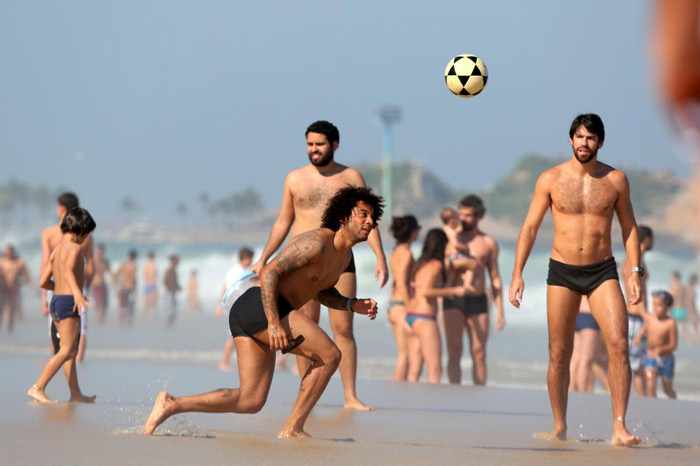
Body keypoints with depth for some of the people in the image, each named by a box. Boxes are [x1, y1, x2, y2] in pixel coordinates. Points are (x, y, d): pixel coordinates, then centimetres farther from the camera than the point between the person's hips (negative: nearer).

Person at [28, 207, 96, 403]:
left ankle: (76, 393, 21)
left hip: (56, 300, 9)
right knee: (66, 351, -9)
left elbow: (43, 282, 15)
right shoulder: (74, 247, -10)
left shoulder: (56, 249, 14)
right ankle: (37, 388, -15)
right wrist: (77, 292, -45)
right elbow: (68, 270, -30)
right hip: (68, 302, -9)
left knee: (70, 350, 16)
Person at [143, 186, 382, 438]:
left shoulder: (345, 256, 18)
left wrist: (353, 304, 15)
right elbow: (268, 272, -20)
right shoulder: (317, 242, -13)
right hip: (261, 307, -10)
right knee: (329, 356, -9)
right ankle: (292, 429, -6)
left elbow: (322, 292, 35)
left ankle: (172, 404, 1)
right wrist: (274, 323, -28)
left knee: (251, 401, 5)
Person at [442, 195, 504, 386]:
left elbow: (495, 279, 11)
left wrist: (500, 311, 5)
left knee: (479, 354, 1)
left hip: (478, 302, 1)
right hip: (453, 301, -1)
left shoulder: (489, 243, 9)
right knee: (454, 352, -8)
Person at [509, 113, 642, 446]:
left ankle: (619, 428, -16)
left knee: (618, 344, -16)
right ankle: (559, 428, 15)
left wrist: (635, 272, 1)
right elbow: (530, 227, 3)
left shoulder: (615, 180, 2)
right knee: (559, 354, 2)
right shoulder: (551, 179, -1)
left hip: (602, 271, 0)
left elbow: (629, 228, 10)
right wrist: (517, 274, -4)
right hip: (562, 272, 0)